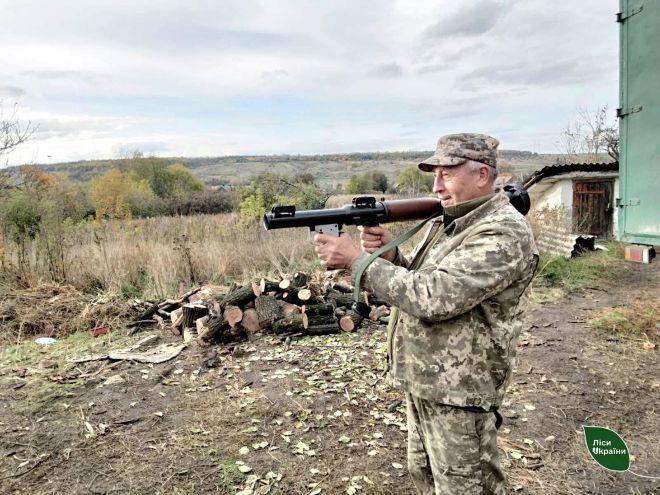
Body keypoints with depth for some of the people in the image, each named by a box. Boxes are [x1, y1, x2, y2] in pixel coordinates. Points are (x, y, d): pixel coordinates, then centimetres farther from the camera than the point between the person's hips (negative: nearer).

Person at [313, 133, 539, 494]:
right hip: (421, 381, 8)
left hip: (458, 390, -8)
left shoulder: (504, 233, -21)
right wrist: (388, 254, -11)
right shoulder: (446, 221, 8)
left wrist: (356, 259, -27)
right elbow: (413, 284, 10)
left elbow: (433, 297, -31)